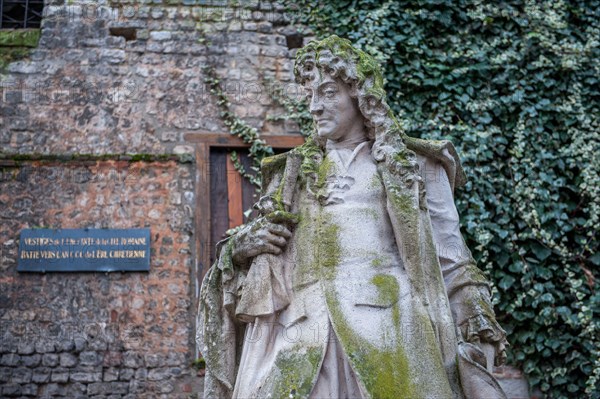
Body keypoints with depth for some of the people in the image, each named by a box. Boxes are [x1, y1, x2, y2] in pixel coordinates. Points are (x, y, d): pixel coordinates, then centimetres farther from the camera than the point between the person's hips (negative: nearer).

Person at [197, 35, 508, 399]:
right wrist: (241, 246, 0)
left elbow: (451, 266, 7)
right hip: (300, 331, 3)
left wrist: (476, 359, -3)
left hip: (389, 325, -2)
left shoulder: (414, 166, 11)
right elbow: (259, 242, 24)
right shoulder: (292, 171, 20)